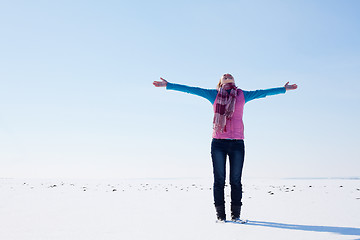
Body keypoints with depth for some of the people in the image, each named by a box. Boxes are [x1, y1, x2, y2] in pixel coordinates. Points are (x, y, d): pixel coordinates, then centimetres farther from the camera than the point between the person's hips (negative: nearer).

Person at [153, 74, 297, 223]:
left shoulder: (242, 95, 14)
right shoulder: (214, 94, 11)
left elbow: (263, 92, 23)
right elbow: (191, 90, 10)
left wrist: (284, 89, 28)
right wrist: (168, 85, 7)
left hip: (237, 143, 1)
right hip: (218, 142, -1)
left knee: (236, 181, 2)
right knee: (219, 180, 0)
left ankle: (236, 215, 11)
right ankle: (220, 215, 8)